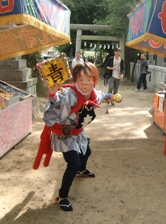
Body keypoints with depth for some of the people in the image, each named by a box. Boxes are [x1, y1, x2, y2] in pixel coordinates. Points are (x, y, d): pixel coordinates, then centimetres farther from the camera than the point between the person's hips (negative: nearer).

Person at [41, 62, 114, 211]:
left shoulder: (93, 93, -12)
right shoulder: (69, 93, -38)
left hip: (78, 132, 9)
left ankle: (82, 170, 67)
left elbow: (99, 96, 16)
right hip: (64, 134, -8)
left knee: (86, 152, 31)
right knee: (74, 164, -17)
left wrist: (109, 96, 38)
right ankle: (62, 196, 3)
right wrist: (53, 94, -73)